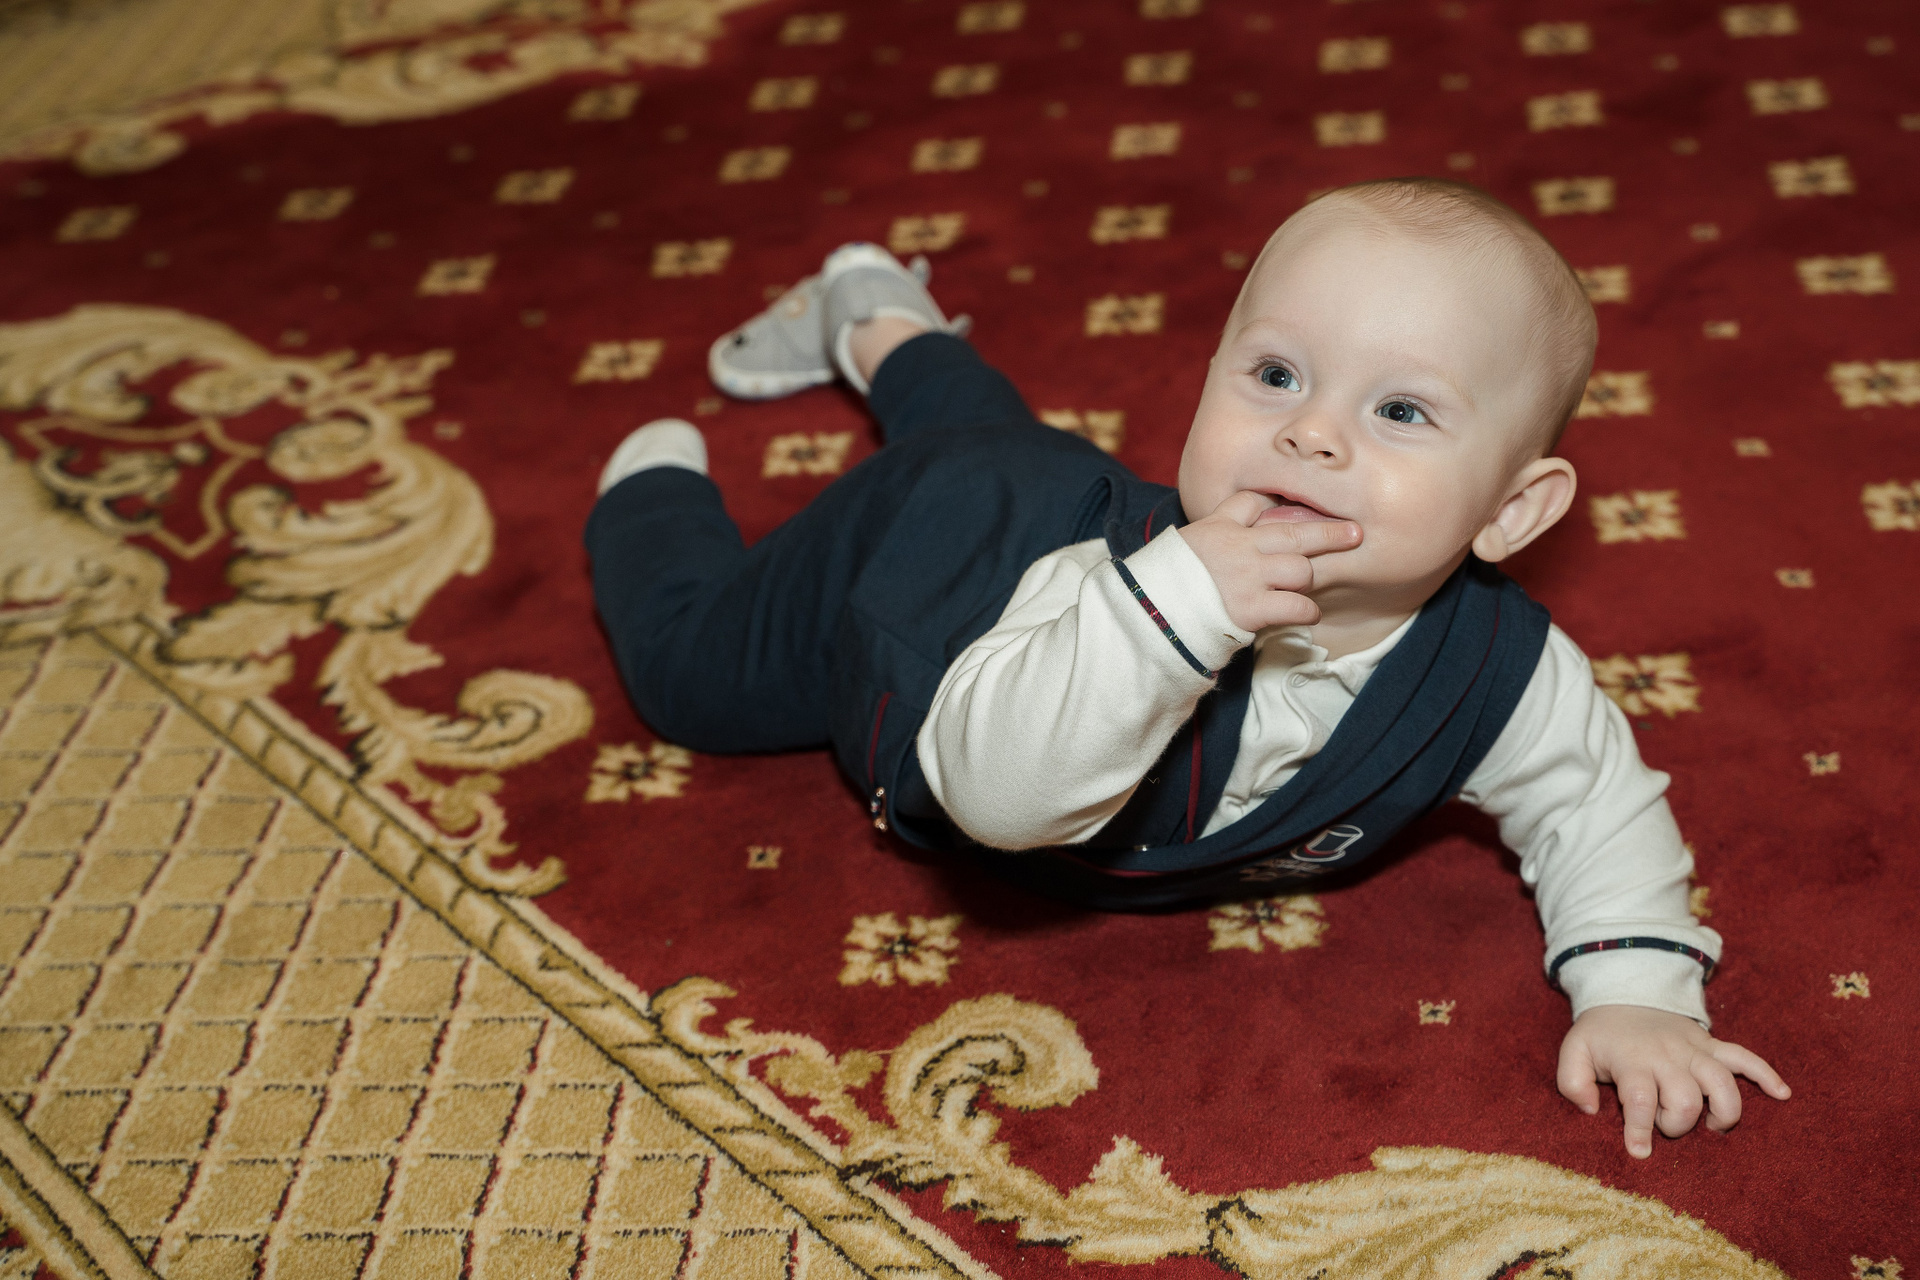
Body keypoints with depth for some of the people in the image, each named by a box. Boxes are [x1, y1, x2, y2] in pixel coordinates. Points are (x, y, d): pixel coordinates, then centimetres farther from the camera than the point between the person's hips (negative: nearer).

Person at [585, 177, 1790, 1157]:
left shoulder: (1495, 667, -37)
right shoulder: (1124, 574, -50)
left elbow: (1595, 796, -20)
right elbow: (996, 788, -60)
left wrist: (1637, 991, -34)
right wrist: (1173, 604, -70)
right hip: (902, 563, -5)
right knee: (689, 657, 13)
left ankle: (883, 321, 63)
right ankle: (657, 481, 42)